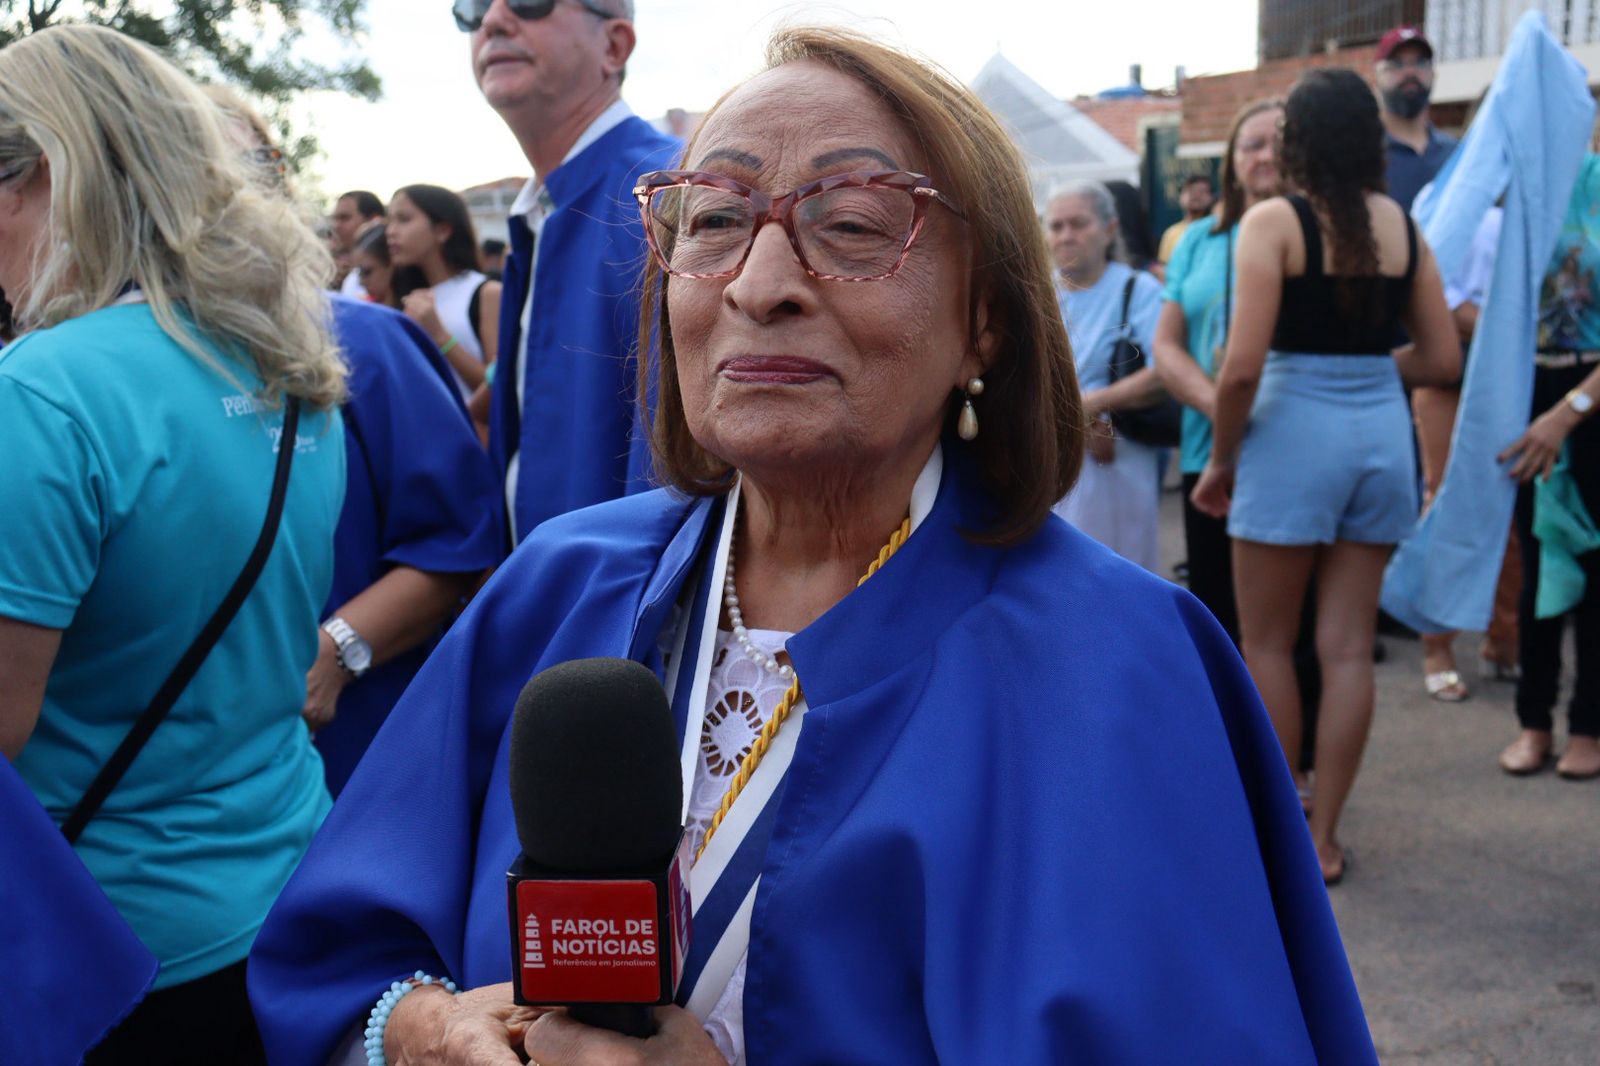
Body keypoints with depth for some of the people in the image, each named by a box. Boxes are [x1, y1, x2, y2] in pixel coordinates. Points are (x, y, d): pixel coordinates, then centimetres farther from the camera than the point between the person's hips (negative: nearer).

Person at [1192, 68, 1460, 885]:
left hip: (1294, 430, -5)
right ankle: (1325, 838, 16)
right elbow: (1443, 361, 7)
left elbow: (1243, 365, -16)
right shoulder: (1404, 226, 5)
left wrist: (1221, 457, -3)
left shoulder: (1274, 222, -9)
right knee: (1348, 648, 9)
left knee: (1266, 646, 9)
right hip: (1383, 432, 5)